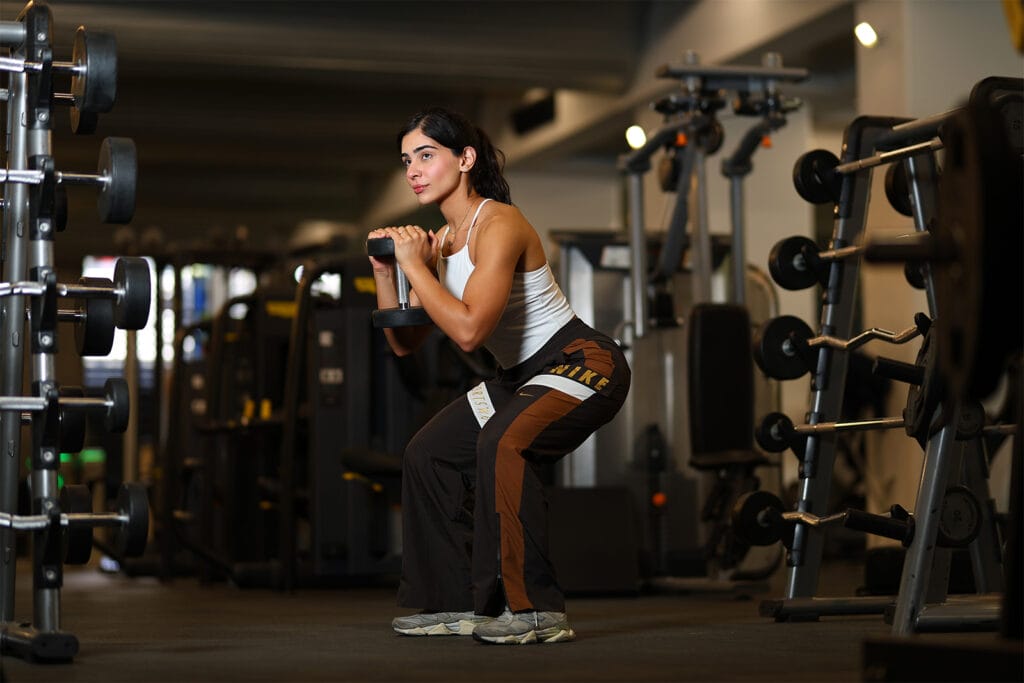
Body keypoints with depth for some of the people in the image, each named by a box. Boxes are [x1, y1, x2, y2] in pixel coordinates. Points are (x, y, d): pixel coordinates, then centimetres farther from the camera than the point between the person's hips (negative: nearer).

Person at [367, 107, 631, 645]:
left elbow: (468, 331, -33)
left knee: (502, 443, -33)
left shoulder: (499, 226, -21)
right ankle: (458, 604, 15)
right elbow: (405, 342, 7)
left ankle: (536, 610, -24)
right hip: (522, 375, 10)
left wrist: (414, 265, -24)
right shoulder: (440, 240, 5)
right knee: (429, 453, 8)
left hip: (583, 363, -10)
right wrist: (384, 271, -5)